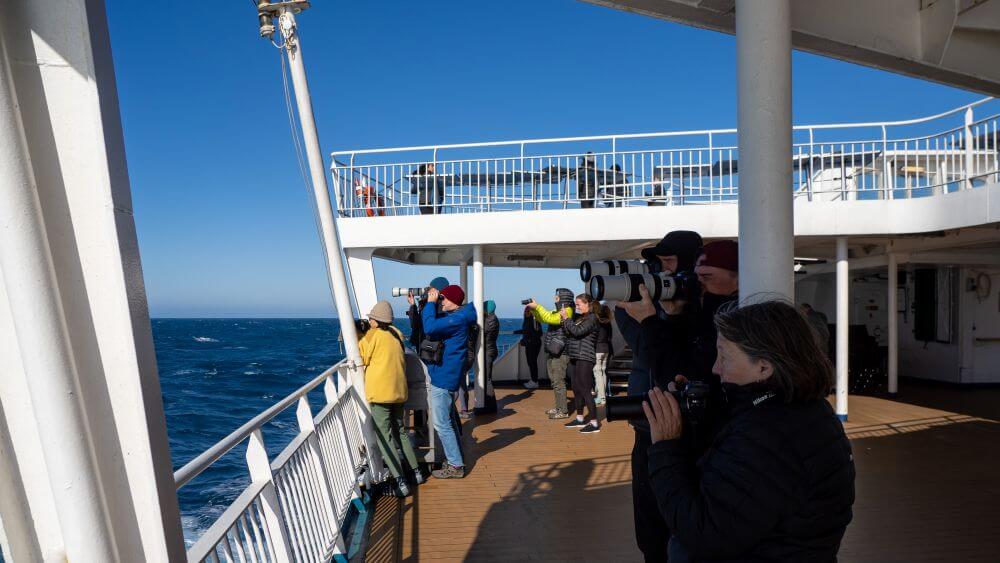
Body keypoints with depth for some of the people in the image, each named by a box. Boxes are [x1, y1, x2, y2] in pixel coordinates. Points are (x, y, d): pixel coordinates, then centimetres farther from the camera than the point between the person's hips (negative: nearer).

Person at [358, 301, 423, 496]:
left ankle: (400, 483, -7)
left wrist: (358, 341, 9)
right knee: (400, 431, 21)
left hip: (380, 392, -7)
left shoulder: (373, 335, -8)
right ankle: (416, 472, 25)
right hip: (399, 391, 7)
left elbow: (362, 358, -3)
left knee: (384, 436, -3)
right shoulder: (396, 334, 9)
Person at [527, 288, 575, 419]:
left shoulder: (567, 312, -14)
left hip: (559, 354, -10)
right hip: (552, 353, 10)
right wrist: (533, 309, 10)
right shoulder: (558, 312, 17)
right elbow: (542, 319, 25)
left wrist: (537, 306, -20)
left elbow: (549, 318, -26)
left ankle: (563, 411, -4)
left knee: (558, 382, -8)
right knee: (554, 381, 16)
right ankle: (559, 407, 26)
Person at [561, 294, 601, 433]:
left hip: (584, 359, -9)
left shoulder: (592, 318, -9)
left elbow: (577, 331, -20)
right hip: (575, 358, 9)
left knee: (585, 391, -9)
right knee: (576, 390, 14)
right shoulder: (579, 317, 16)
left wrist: (566, 318, -11)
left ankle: (594, 423, -5)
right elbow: (568, 332, 13)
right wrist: (564, 319, 2)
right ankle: (580, 419, 25)